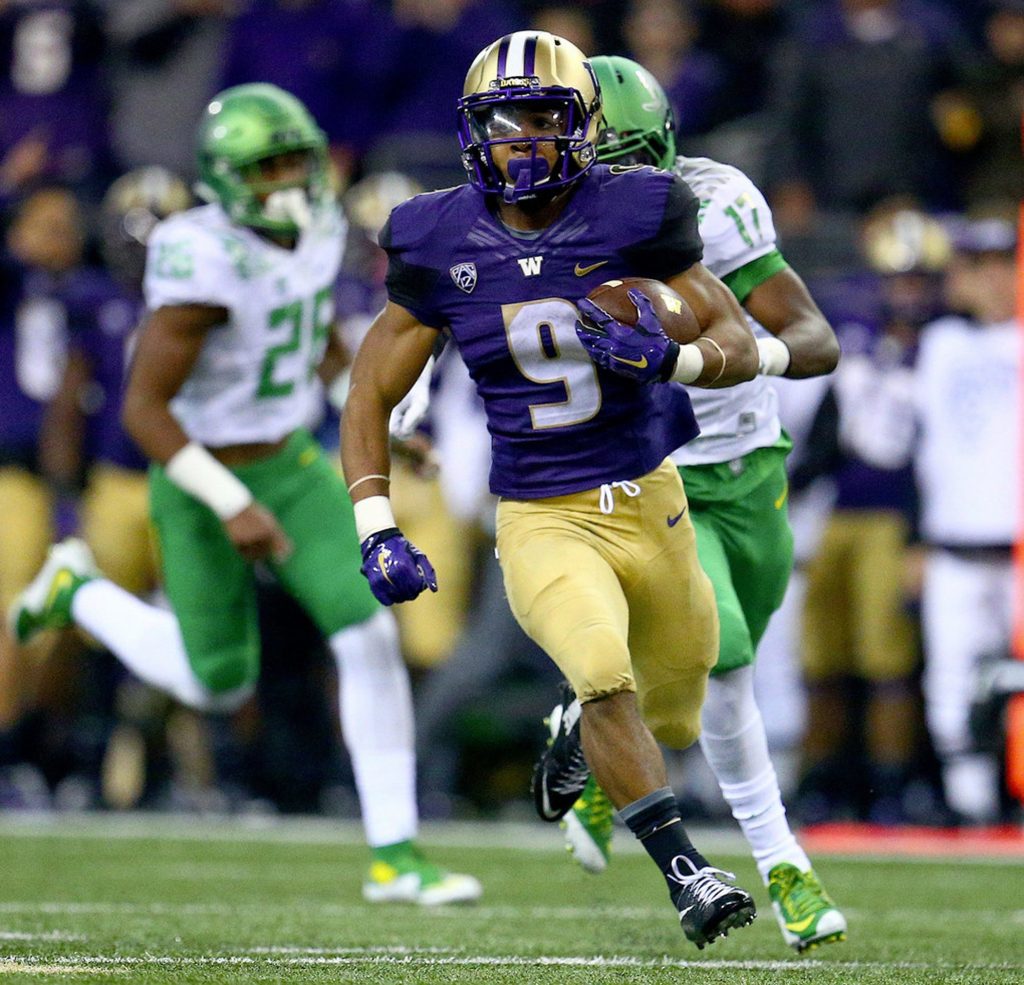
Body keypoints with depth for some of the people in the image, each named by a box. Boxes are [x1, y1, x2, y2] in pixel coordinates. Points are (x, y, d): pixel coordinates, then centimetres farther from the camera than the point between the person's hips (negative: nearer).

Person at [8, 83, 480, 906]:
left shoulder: (316, 230, -5)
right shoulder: (206, 266, -29)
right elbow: (143, 408, -27)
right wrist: (231, 507, -29)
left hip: (292, 465, 6)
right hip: (204, 482, -6)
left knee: (370, 636, -10)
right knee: (219, 685, 9)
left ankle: (396, 855, -2)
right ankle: (79, 590, 36)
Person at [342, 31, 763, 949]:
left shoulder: (631, 217, -9)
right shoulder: (442, 246, -7)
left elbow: (741, 346, -3)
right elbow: (371, 397, 2)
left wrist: (664, 359, -26)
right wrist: (377, 532, -9)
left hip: (650, 503, 2)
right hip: (541, 522, -2)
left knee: (672, 720, 15)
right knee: (606, 675, -28)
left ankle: (576, 738, 50)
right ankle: (687, 872, -15)